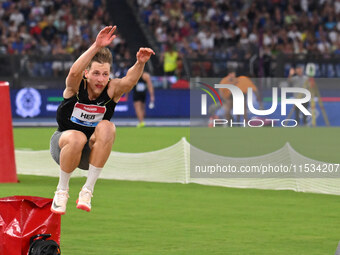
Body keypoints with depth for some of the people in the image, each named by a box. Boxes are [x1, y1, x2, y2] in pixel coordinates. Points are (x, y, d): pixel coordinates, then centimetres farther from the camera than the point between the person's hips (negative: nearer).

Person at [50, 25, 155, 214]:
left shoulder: (112, 90, -14)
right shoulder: (76, 87, -18)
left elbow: (129, 80, -35)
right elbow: (74, 72, -42)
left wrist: (140, 63, -57)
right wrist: (96, 47, -55)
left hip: (93, 151, 2)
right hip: (64, 145, -2)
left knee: (106, 127, -30)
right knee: (77, 137, -37)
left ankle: (88, 190, -23)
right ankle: (62, 190, -14)